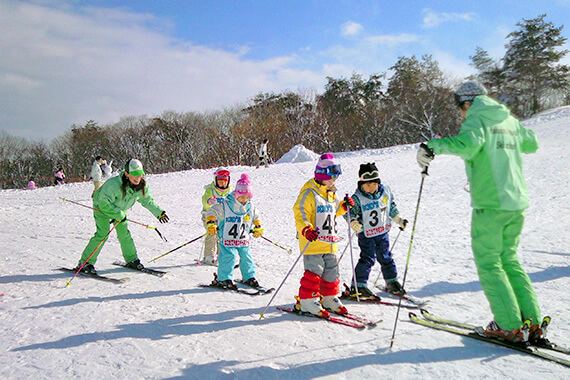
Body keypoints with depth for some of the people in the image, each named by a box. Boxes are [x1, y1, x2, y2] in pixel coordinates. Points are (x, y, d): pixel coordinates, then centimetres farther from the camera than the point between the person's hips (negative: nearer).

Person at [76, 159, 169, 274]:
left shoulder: (142, 186, -17)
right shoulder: (114, 184, -38)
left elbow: (147, 200, 2)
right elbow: (104, 203, -36)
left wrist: (159, 212, 1)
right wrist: (120, 215, -33)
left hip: (120, 210, 6)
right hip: (102, 207, -5)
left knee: (124, 234, 4)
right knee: (102, 233, -16)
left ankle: (132, 260, 19)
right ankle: (85, 262, -9)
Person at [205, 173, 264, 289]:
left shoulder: (250, 207, 5)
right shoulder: (225, 204, -13)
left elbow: (256, 217, 23)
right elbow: (211, 212, -9)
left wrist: (258, 228, 23)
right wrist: (211, 225, -19)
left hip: (243, 238, 5)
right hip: (227, 237, -5)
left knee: (246, 256, 8)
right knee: (228, 256, -12)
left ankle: (249, 277, 25)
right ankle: (224, 279, 2)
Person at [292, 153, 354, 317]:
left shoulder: (331, 193, 16)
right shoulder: (309, 193, -12)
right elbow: (300, 213, -19)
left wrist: (344, 206, 11)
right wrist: (306, 230, -34)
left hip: (329, 242, 8)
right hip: (313, 242, -8)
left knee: (332, 270, 12)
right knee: (314, 271, -7)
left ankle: (329, 298, 27)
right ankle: (307, 301, 5)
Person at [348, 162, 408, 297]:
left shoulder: (386, 191, 0)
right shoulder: (357, 198, -15)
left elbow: (392, 208, 15)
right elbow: (350, 213, -10)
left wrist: (399, 220, 13)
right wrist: (353, 222, -28)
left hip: (383, 232, 5)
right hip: (366, 234, -5)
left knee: (386, 257, 15)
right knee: (367, 259, -5)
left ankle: (392, 282, 30)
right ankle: (358, 285, 8)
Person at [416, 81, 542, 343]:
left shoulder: (477, 118, -6)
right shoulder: (509, 120, 17)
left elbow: (469, 143, -29)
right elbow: (532, 144, 33)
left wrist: (434, 146, -22)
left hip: (490, 204, -8)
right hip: (517, 203, 8)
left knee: (489, 264, 2)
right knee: (509, 259, 17)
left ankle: (510, 327, 2)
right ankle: (532, 323, 15)